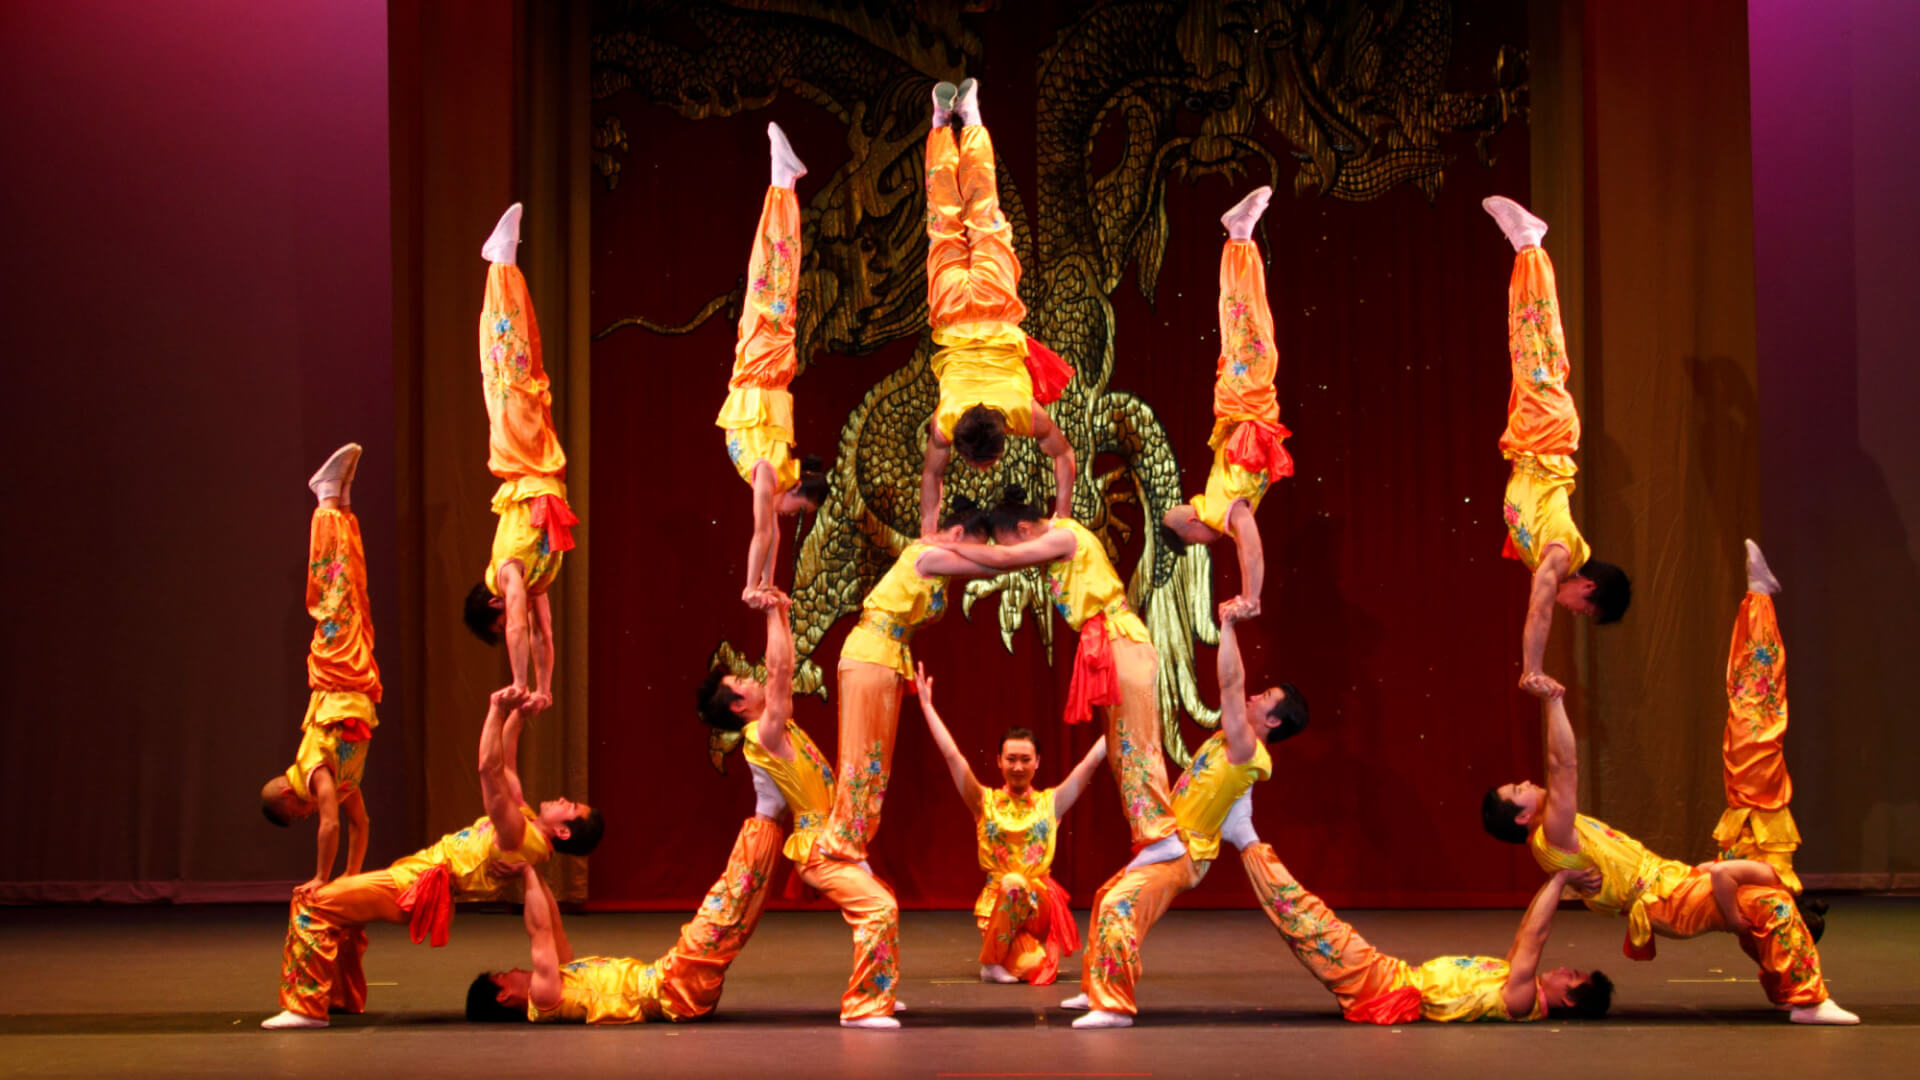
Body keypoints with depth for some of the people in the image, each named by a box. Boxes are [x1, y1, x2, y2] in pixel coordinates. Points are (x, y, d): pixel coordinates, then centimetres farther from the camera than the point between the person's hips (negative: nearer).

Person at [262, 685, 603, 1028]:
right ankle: (345, 998, 35)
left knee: (312, 904, -19)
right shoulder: (523, 819, 6)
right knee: (337, 905, 33)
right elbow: (505, 763, 16)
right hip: (416, 869, 11)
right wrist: (517, 714, 7)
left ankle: (307, 1007, -17)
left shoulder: (519, 836, -23)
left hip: (416, 888, -11)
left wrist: (497, 710, -28)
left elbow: (490, 768, -30)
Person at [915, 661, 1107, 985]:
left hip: (1040, 900, 1)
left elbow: (1092, 761, 3)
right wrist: (926, 704, -4)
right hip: (996, 902, -1)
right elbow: (951, 755, 0)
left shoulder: (1051, 803, 7)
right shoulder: (985, 802, 6)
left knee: (1015, 883, -34)